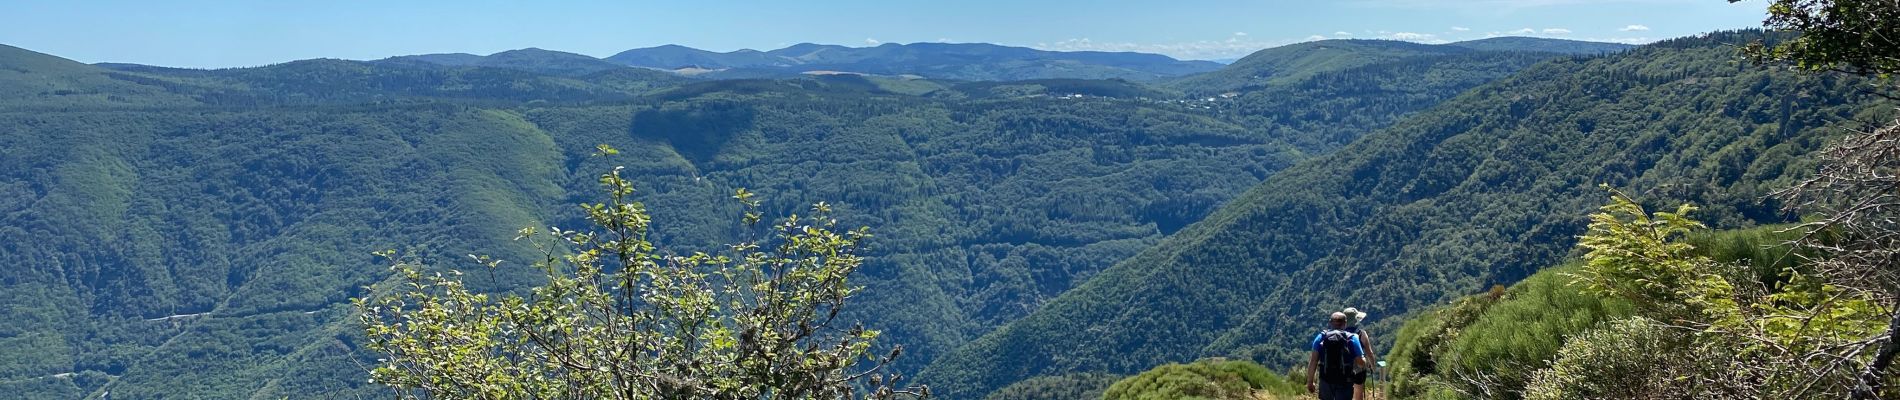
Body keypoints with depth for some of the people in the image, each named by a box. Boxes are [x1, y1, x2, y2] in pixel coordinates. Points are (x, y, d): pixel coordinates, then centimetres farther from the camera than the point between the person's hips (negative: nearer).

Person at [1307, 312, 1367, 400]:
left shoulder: (1320, 337, 0)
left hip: (1325, 382, 2)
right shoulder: (1352, 338, -4)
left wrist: (1309, 382, -1)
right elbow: (1361, 363, -8)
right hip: (1344, 383, -2)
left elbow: (1313, 361, -6)